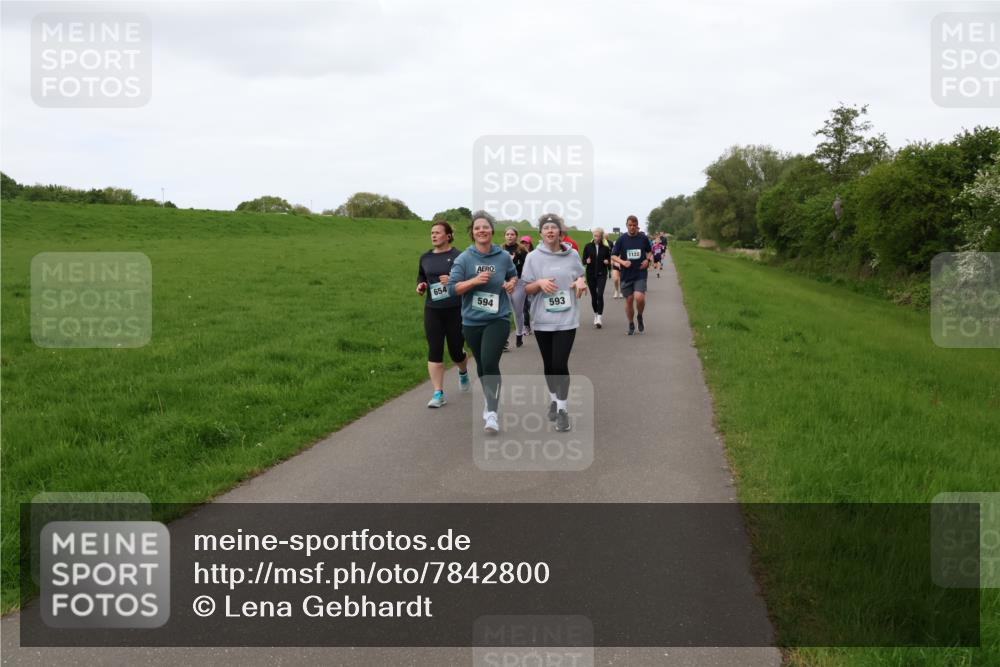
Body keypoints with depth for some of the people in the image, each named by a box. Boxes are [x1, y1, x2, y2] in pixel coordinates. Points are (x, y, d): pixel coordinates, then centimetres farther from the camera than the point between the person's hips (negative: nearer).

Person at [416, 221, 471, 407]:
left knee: (456, 351, 8)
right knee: (434, 351, -3)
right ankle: (438, 394, 2)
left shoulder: (458, 257, -8)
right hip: (432, 310, 3)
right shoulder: (425, 257, 6)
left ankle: (463, 372, 44)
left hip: (455, 310, -3)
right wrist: (420, 286, 0)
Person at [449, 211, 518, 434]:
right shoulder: (464, 259, -6)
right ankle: (490, 399, 42)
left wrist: (512, 283, -4)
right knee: (481, 364, 17)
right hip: (472, 321, 2)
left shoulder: (503, 257, -1)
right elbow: (452, 288, -11)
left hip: (498, 319, -2)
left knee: (490, 362, -20)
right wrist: (475, 280, -24)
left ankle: (492, 412, -14)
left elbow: (513, 275, 19)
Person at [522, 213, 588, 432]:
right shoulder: (533, 257, -3)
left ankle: (563, 409, 3)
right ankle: (553, 400, 34)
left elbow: (580, 277, 17)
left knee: (560, 364, -9)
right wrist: (540, 283, -19)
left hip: (567, 319, -1)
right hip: (543, 320, 1)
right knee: (549, 364, 12)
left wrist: (580, 282, -6)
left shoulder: (572, 255, 1)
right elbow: (526, 289, 1)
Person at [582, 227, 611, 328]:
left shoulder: (606, 248, 2)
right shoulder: (588, 246, 3)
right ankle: (596, 314, 28)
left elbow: (609, 261, 9)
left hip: (602, 274, -2)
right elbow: (583, 261, 5)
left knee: (600, 295, -15)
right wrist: (587, 261, -16)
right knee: (593, 296, 8)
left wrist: (607, 262, -12)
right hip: (591, 274, 2)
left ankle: (599, 318, -16)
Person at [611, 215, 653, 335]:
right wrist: (622, 262, -16)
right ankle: (631, 325, 23)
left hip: (640, 274, -1)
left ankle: (640, 317, 12)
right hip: (626, 275, 1)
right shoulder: (622, 239, -1)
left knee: (639, 297, -18)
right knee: (629, 300, 5)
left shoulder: (643, 238, 1)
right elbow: (613, 256, 2)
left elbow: (650, 252, 17)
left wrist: (647, 260, -3)